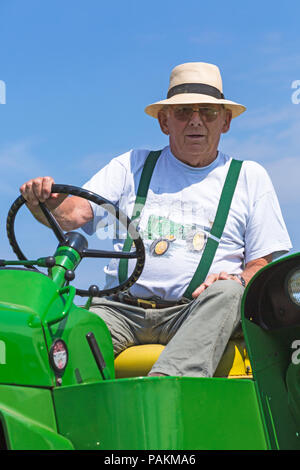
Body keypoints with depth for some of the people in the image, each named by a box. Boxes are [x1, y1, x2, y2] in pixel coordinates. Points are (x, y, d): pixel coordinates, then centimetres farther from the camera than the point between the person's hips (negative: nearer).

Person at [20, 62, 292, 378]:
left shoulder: (250, 177, 18)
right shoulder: (132, 166, 19)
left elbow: (265, 264, 13)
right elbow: (73, 214, 6)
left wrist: (240, 280, -11)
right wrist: (46, 201, -19)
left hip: (200, 315, -1)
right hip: (121, 308, 1)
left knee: (228, 293, -35)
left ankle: (168, 382, -51)